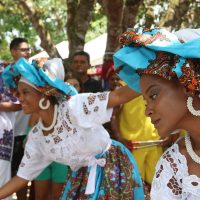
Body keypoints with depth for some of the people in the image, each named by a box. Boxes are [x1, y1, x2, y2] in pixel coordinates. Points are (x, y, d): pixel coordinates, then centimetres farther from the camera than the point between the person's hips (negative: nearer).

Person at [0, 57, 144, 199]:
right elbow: (22, 177, 3)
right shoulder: (36, 136, -4)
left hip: (113, 169, -6)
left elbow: (119, 96, -29)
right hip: (80, 179, 6)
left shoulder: (73, 106, -23)